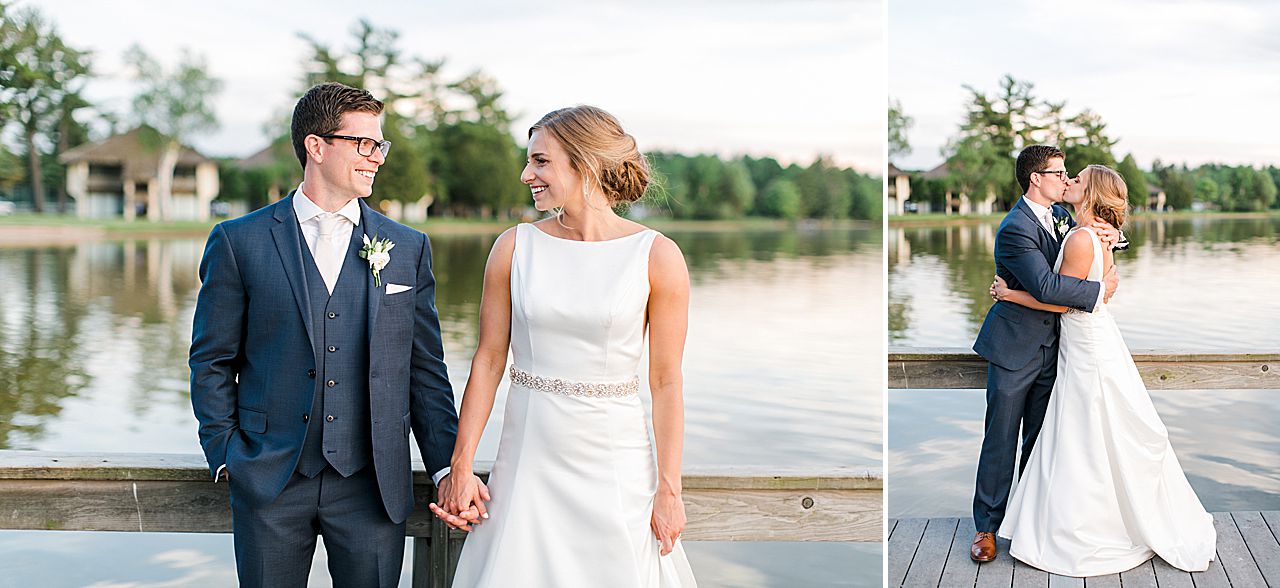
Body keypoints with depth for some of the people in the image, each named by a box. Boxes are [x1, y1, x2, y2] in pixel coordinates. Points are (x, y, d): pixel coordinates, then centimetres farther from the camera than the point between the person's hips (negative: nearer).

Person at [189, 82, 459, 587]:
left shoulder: (408, 248, 5)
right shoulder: (239, 242, 0)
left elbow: (425, 368, 6)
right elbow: (212, 361, 4)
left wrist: (446, 467, 0)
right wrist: (226, 455, -2)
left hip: (373, 483, 1)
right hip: (269, 484, -1)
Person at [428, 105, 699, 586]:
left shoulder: (657, 256, -6)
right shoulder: (514, 248, 0)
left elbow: (665, 380, -4)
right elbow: (488, 360, 3)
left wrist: (669, 489, -5)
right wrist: (460, 467, 0)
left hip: (616, 466, -2)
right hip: (528, 461, 2)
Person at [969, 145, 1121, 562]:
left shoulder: (1058, 214, 6)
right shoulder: (1015, 229, -21)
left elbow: (1087, 232, 21)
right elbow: (1046, 287, -30)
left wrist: (1110, 233, -3)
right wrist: (1101, 289, -20)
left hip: (1049, 348, 8)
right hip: (1014, 348, -8)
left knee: (1041, 438, 15)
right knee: (1001, 440, 0)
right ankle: (986, 526, 9)